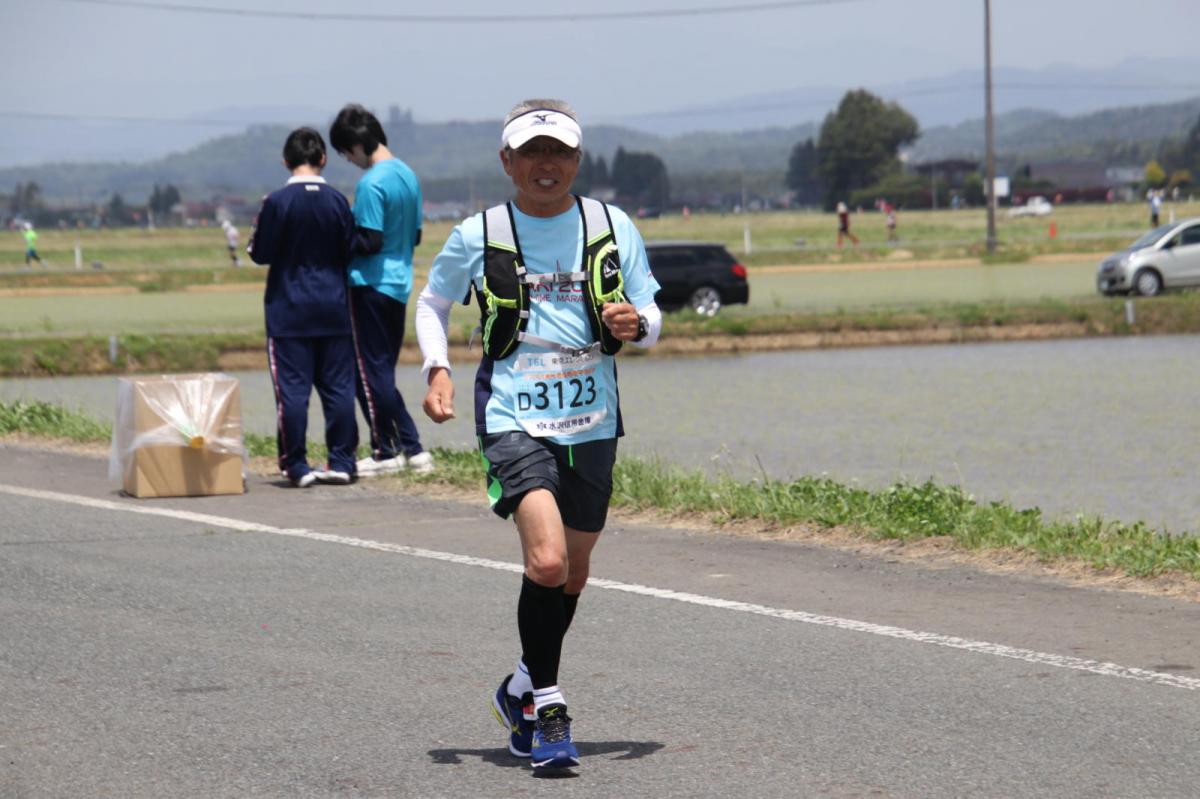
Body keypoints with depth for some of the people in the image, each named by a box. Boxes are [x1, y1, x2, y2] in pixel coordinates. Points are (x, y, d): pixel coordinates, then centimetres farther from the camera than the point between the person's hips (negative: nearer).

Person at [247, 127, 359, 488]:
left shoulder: (277, 202, -10)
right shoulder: (337, 201, -1)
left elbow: (260, 253, -6)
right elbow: (350, 252, 5)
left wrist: (257, 232, 13)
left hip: (289, 309, -3)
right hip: (333, 308, 3)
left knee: (292, 387, 0)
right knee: (338, 385, 8)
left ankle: (296, 465, -2)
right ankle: (341, 461, 7)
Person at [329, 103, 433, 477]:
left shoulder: (371, 184, -17)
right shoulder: (407, 175, 10)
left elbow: (369, 242, -19)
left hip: (370, 284, -8)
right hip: (400, 284, 8)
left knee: (369, 370, 0)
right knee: (383, 370, 14)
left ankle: (386, 452, 2)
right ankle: (412, 448, 10)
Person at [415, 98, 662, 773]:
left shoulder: (612, 227, 3)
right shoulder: (478, 236, -1)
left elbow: (652, 321, 9)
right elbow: (433, 303, 15)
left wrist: (636, 325, -14)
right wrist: (438, 369, 0)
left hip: (592, 424, 3)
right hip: (514, 420, -3)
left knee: (572, 573, 13)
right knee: (547, 561, -21)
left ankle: (522, 690, 36)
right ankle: (549, 710, -8)